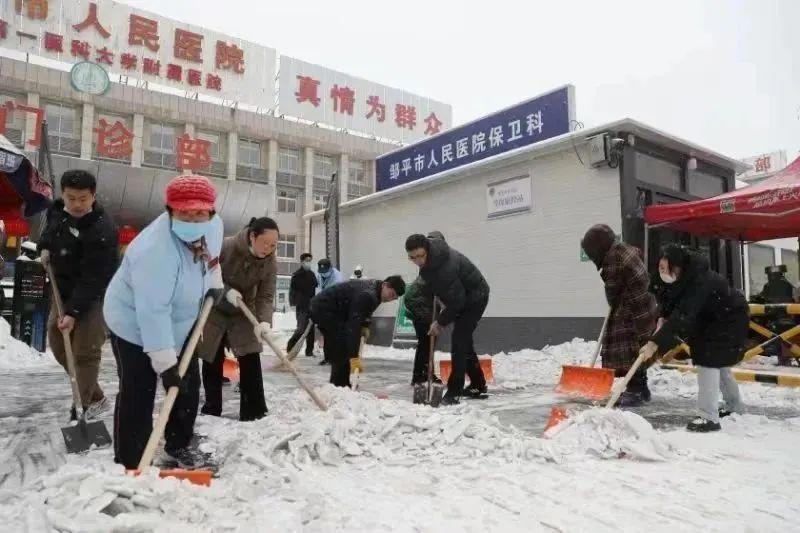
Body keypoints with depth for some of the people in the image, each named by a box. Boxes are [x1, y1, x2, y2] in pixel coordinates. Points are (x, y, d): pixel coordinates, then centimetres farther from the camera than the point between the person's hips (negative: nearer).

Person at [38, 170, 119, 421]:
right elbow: (49, 230, 23)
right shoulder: (57, 210, -3)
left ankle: (83, 405, 1)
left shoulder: (102, 231, -28)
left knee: (85, 352, -10)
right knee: (58, 345, 14)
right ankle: (95, 398, 25)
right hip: (63, 291, 9)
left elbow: (93, 279, -28)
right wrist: (44, 247, 2)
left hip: (94, 296, -9)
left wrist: (74, 312, -29)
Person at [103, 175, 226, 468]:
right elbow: (153, 313, -38)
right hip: (134, 323, -7)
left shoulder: (214, 226, -15)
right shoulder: (156, 251, -39)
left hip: (178, 322, 8)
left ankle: (179, 445, 31)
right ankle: (130, 464, 6)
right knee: (138, 394, -7)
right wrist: (165, 364, -37)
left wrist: (214, 283, 4)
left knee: (188, 385, 13)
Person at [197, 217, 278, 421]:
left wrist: (265, 321, -36)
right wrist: (225, 290, -31)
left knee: (250, 360, -5)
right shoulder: (225, 247, -27)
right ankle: (211, 409, 21)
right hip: (214, 310, -2)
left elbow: (266, 296, -18)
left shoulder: (270, 263, -17)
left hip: (243, 312, 2)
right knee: (213, 360, 6)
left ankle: (254, 412, 3)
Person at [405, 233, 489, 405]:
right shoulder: (430, 258, -9)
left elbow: (456, 301, -30)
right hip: (461, 297, 10)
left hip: (475, 297, -9)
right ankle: (478, 385, 27)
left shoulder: (446, 265, -37)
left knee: (459, 341, -16)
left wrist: (441, 322, -18)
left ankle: (454, 392, -12)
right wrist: (441, 299, 6)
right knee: (463, 341, 14)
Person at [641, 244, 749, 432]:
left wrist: (655, 343, -49)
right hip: (711, 318, 9)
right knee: (718, 361, 20)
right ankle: (735, 406, 39)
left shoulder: (700, 281, -38)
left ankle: (709, 417, -15)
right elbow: (672, 300, 5)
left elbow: (682, 316, -46)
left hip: (730, 319, -9)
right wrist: (663, 318, -13)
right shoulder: (684, 276, -11)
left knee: (709, 360, -17)